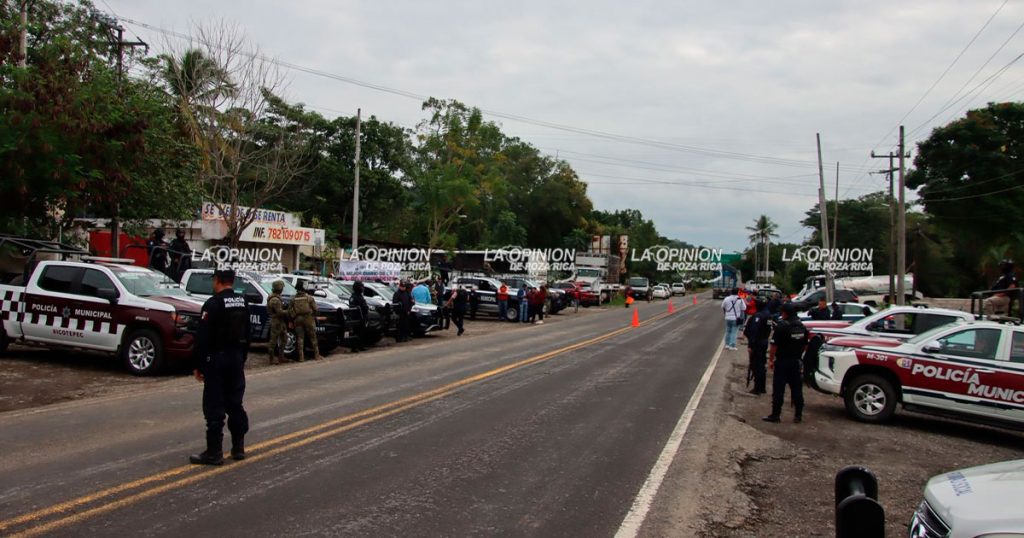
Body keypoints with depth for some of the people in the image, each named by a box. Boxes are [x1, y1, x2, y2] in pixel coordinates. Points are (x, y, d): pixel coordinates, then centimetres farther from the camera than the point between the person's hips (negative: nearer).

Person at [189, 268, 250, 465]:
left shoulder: (213, 304, -15)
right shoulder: (242, 303, 9)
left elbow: (202, 338, -17)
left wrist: (197, 365, -11)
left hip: (216, 360, -7)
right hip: (236, 359, 7)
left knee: (214, 407, -2)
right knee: (235, 403, 14)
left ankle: (214, 452, 0)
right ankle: (238, 447, 18)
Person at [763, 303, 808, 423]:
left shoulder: (782, 326, -14)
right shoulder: (802, 327, 8)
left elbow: (774, 346, -15)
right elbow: (804, 345, 15)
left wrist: (771, 360, -8)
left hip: (782, 361, -6)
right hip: (796, 362, 6)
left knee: (778, 389, -2)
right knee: (796, 389, 10)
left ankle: (776, 415, -1)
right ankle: (798, 415, 13)